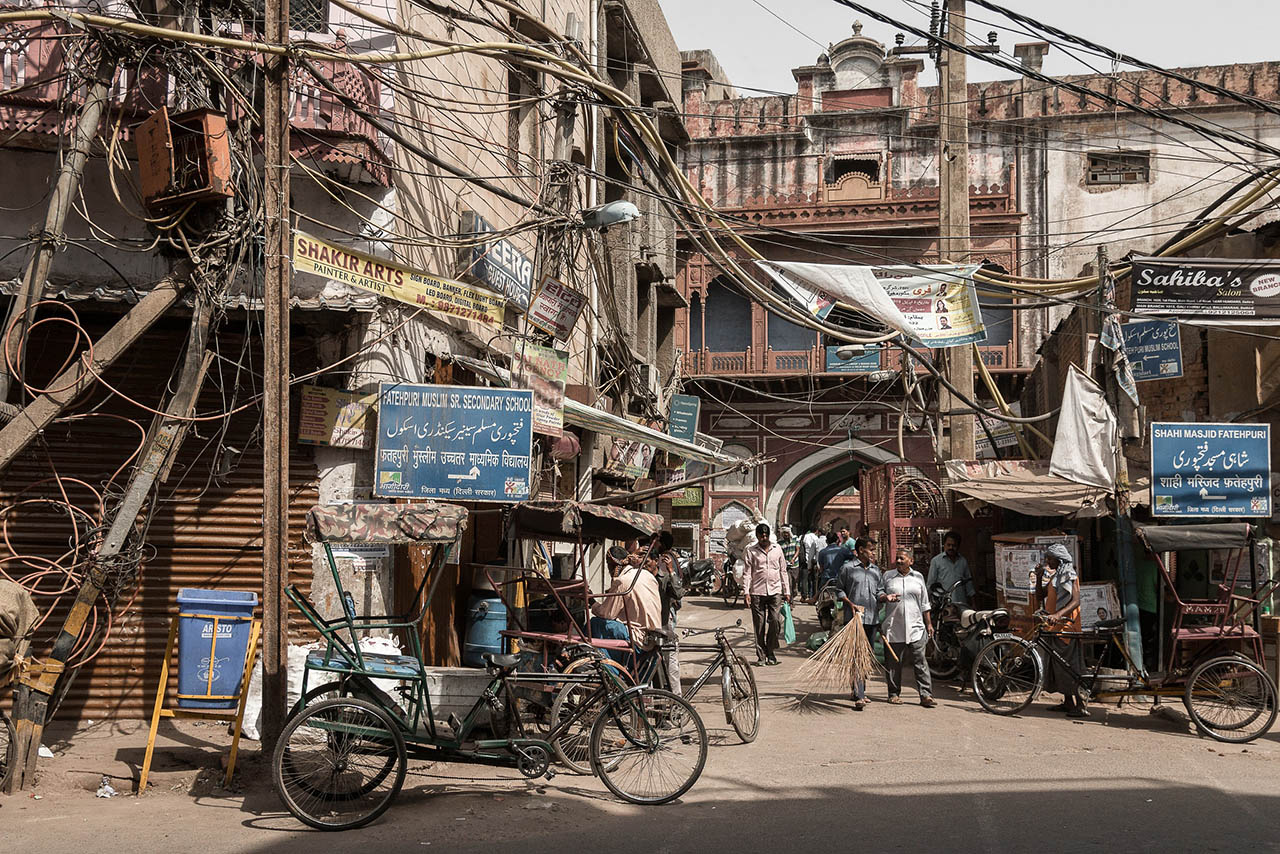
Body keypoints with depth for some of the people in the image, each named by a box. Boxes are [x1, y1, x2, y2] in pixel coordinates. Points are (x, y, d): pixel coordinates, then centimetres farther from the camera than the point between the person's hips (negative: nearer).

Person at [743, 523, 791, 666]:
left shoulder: (777, 549, 12)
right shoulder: (751, 552, 5)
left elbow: (783, 571, 15)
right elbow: (747, 573, 1)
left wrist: (787, 592, 12)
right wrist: (746, 592, -9)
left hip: (775, 591, 1)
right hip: (757, 592, -1)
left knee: (776, 621, -8)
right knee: (759, 625, 1)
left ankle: (770, 652, 9)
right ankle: (761, 656, 8)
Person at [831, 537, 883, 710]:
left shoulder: (875, 569, 15)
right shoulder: (847, 567, 0)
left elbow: (879, 591, 18)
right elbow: (839, 590, 4)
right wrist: (850, 603, -10)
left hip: (872, 618, 6)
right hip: (854, 617, -6)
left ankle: (861, 689, 25)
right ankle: (859, 696, -19)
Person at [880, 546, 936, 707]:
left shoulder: (918, 577, 12)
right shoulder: (888, 576, 8)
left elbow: (924, 604, 15)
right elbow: (879, 594, 9)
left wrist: (928, 624, 12)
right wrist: (886, 597, -13)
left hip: (915, 627, 0)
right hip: (894, 628, 0)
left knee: (920, 661, -5)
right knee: (894, 662, 3)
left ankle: (926, 694, -7)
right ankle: (894, 693, 14)